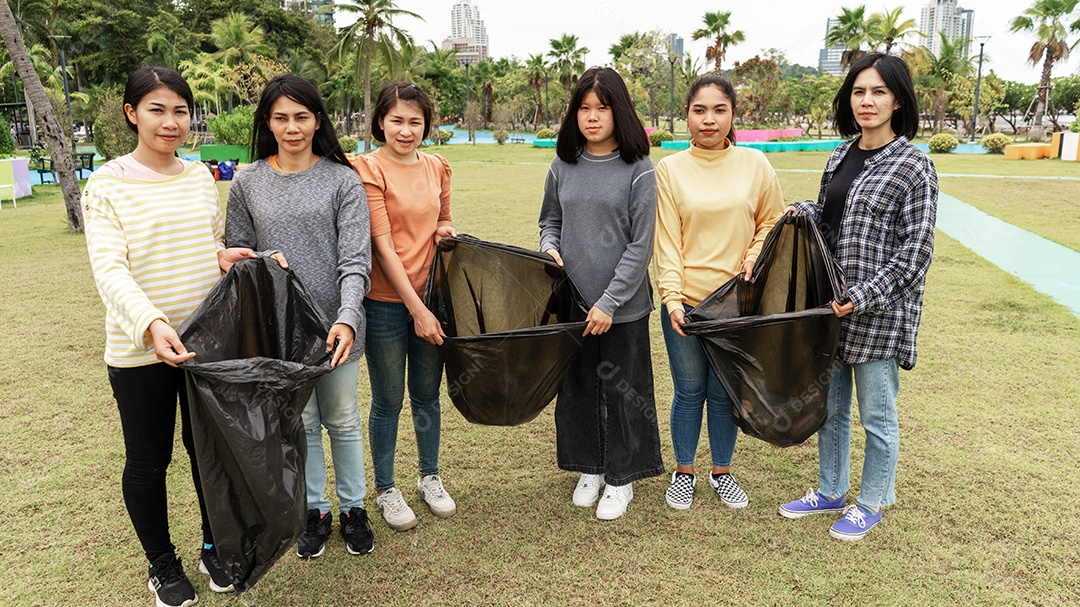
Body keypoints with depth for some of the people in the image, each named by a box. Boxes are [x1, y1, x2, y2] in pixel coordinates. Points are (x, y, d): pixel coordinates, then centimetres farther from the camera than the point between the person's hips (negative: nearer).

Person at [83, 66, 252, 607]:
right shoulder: (107, 185, -8)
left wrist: (227, 255, -7)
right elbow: (109, 269, -18)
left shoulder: (200, 177, 6)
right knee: (148, 459, 11)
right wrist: (151, 324, -34)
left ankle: (215, 548, 36)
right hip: (139, 349, -4)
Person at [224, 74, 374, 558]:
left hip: (336, 322, -2)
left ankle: (352, 508, 31)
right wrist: (264, 259, -12)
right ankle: (315, 511, 31)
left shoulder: (342, 180, -5)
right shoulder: (248, 182, 3)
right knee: (301, 421, 13)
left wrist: (347, 318, -24)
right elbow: (236, 250, 11)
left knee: (342, 420, 12)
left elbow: (355, 258, -11)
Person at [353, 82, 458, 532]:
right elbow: (383, 245, -14)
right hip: (387, 302, -4)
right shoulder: (369, 168, -9)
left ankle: (430, 477, 35)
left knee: (427, 394, 17)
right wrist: (416, 308, -16)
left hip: (431, 296, 5)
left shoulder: (437, 168, 7)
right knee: (388, 401, 8)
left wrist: (445, 230, -2)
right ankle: (385, 489, 27)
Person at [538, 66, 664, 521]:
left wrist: (609, 302, -13)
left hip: (623, 305, -3)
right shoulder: (563, 167, 5)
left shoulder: (638, 170, -7)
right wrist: (549, 248, -5)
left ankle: (621, 478, 26)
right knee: (578, 386, 13)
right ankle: (589, 469, 34)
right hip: (571, 300, 4)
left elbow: (641, 245, -9)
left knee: (622, 390, 8)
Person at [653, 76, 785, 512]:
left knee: (724, 393, 12)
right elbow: (667, 239, -5)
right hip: (685, 302, -1)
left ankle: (722, 472, 32)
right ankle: (683, 472, 30)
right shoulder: (669, 169, -2)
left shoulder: (754, 164, 2)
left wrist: (753, 260, -7)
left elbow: (771, 222, 10)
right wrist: (672, 298, -13)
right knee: (689, 391, 10)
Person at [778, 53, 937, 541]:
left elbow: (915, 249, -13)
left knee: (876, 414, 8)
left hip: (878, 312, -6)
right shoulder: (840, 157, 9)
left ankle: (872, 502, 29)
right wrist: (804, 212, -2)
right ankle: (831, 492, 36)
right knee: (830, 406, 18)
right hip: (831, 304, 7)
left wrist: (863, 297, -19)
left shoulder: (913, 166, -10)